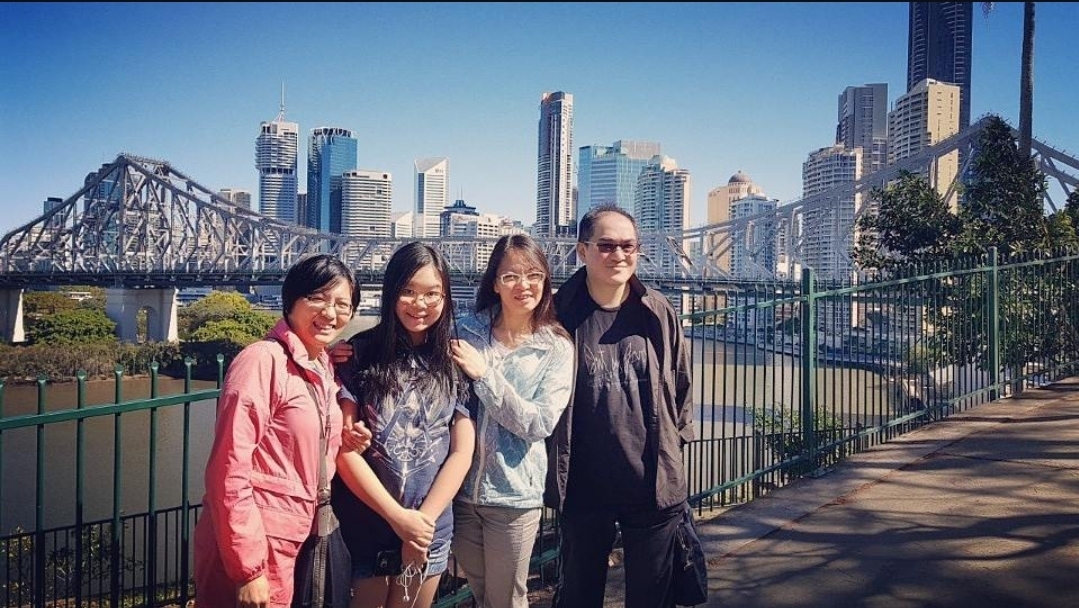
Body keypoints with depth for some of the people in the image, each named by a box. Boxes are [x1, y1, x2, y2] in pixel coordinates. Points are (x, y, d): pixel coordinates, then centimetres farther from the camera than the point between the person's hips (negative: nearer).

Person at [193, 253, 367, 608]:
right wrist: (247, 569, -19)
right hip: (254, 545, -8)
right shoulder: (262, 360, -16)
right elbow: (229, 471, -19)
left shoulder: (325, 368, 9)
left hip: (300, 541, 8)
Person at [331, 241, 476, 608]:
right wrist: (398, 517, -13)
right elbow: (344, 449, -10)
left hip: (430, 528, 2)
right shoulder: (359, 354, -7)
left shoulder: (455, 362, 0)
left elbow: (462, 451, -2)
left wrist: (423, 520, -10)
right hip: (364, 527, -2)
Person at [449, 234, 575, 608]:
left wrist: (484, 374, -20)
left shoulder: (557, 349, -7)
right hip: (461, 488, 3)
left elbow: (539, 424, -17)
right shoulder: (467, 331, -1)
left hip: (513, 495, -3)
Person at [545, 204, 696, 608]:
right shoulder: (560, 314, -7)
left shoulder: (659, 313, -1)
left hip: (654, 485, 1)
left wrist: (677, 438, 9)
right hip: (582, 487, -1)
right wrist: (554, 473, 2)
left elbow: (681, 383, 10)